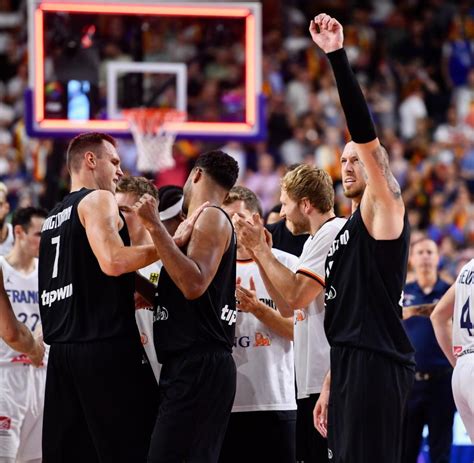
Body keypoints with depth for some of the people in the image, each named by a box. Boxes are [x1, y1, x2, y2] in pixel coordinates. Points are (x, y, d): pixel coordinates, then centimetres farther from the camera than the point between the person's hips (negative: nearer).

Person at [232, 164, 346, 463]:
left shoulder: (335, 233, -11)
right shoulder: (315, 240, 22)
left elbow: (296, 295, -19)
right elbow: (287, 307, 22)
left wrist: (261, 249, -7)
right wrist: (258, 253, 16)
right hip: (313, 382, 11)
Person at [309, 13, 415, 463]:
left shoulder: (384, 211, -2)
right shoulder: (346, 230, 24)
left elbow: (366, 138, -16)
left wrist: (338, 56, -21)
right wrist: (330, 385, 23)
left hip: (377, 366, -9)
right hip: (347, 366, 9)